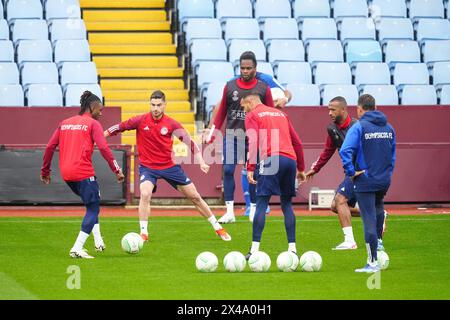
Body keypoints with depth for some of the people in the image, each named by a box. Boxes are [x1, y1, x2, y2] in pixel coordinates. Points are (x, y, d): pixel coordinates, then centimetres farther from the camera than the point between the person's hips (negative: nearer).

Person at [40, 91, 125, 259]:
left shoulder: (64, 123, 17)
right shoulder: (93, 124, -1)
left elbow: (50, 147, 13)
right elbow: (103, 148, -13)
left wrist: (45, 171, 19)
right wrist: (117, 170, -11)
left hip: (66, 174, 7)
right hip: (83, 172, -7)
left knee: (92, 202, 26)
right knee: (93, 209, 1)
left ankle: (98, 241, 19)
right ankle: (77, 248, -11)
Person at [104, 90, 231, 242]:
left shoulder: (171, 124, -9)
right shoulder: (140, 121, -10)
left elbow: (190, 142, -3)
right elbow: (119, 127, -2)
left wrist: (201, 162, -9)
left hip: (169, 165, 1)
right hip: (147, 167, -1)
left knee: (194, 196, 6)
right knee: (145, 194, -28)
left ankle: (218, 228, 20)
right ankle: (143, 233, -16)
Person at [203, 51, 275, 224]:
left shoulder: (263, 89, 2)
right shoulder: (230, 86, 5)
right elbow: (222, 112, 12)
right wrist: (212, 131, 4)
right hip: (232, 133, 1)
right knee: (228, 169, -8)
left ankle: (253, 210, 17)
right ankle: (230, 212, -6)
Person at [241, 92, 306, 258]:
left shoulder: (252, 116, 9)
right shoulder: (281, 114, 26)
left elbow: (253, 142, -7)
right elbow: (297, 143, 23)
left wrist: (250, 168, -11)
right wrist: (301, 168, 26)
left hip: (270, 160, -5)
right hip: (291, 160, 5)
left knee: (261, 203, -5)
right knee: (287, 204, 13)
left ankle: (255, 249, -11)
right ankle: (292, 248, 5)